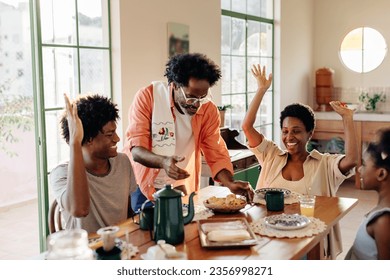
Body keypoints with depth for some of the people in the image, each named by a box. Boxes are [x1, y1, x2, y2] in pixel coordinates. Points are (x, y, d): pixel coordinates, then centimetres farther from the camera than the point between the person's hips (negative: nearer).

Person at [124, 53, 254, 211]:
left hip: (182, 189, 3)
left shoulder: (209, 110, -7)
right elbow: (136, 149, -20)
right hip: (143, 187, -2)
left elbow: (216, 154, -4)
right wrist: (163, 162, -40)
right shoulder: (147, 97, -16)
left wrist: (230, 184, -23)